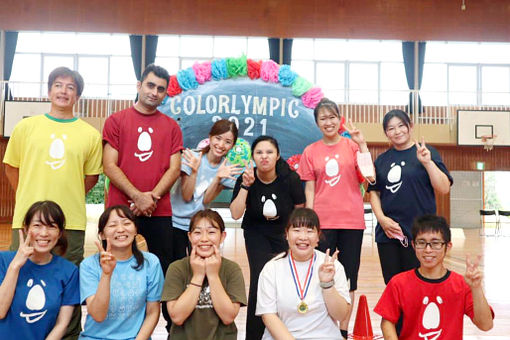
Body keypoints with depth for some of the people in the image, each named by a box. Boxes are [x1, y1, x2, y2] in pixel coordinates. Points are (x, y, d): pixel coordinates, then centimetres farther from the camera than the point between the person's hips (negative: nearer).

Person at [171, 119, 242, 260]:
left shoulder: (228, 169, -2)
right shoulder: (192, 158, -10)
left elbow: (206, 200, -8)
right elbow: (186, 197, -12)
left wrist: (219, 177, -22)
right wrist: (194, 171, -25)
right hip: (176, 222, -2)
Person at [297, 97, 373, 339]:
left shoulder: (352, 145, 3)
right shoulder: (311, 151, 5)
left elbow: (368, 177, -8)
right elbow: (309, 189, 5)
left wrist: (362, 143, -12)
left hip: (351, 221, 0)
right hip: (322, 221, 0)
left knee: (349, 277, 8)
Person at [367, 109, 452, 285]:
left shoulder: (426, 152, 0)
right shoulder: (382, 160, 11)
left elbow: (444, 188, -7)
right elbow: (374, 192, 13)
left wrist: (427, 162, -18)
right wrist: (381, 218, -2)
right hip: (387, 232, 4)